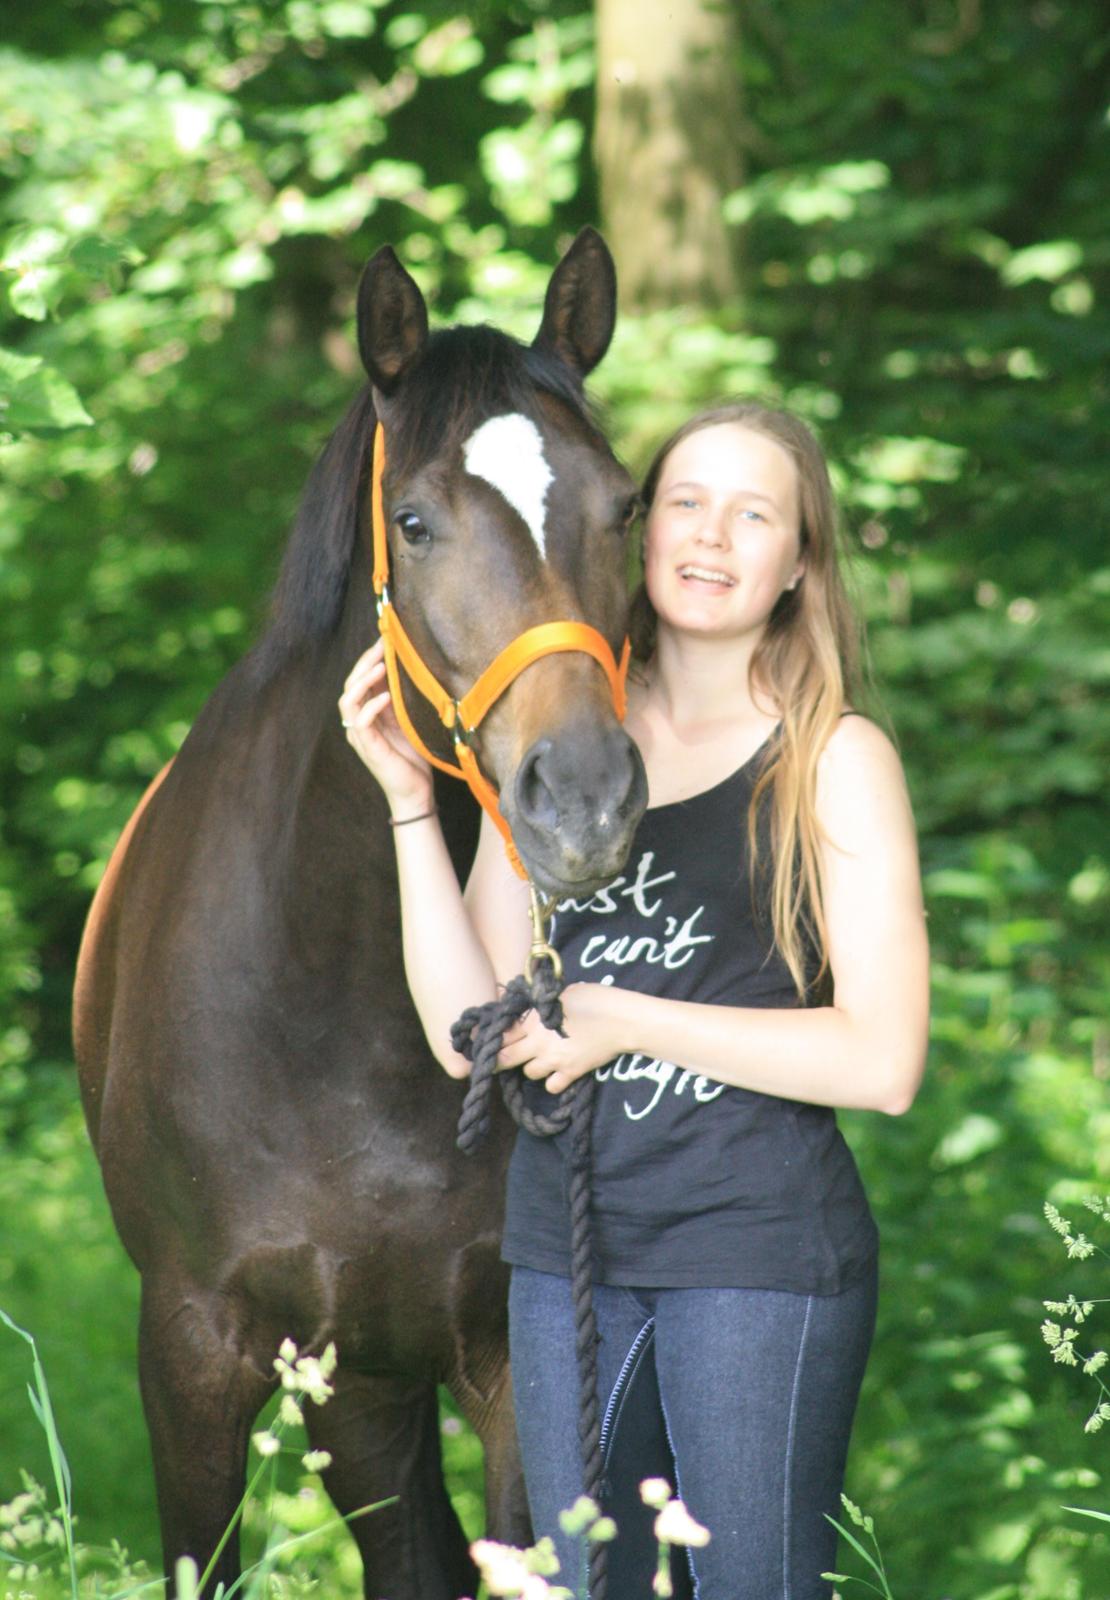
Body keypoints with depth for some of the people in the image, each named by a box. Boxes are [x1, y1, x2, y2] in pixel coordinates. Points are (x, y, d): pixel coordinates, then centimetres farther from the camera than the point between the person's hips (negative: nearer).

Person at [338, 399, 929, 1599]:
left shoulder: (836, 761, -4)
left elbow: (882, 1061, -13)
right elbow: (468, 1035, 1)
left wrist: (624, 1019, -14)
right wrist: (411, 802, -7)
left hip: (762, 1248, -5)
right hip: (564, 1247, 5)